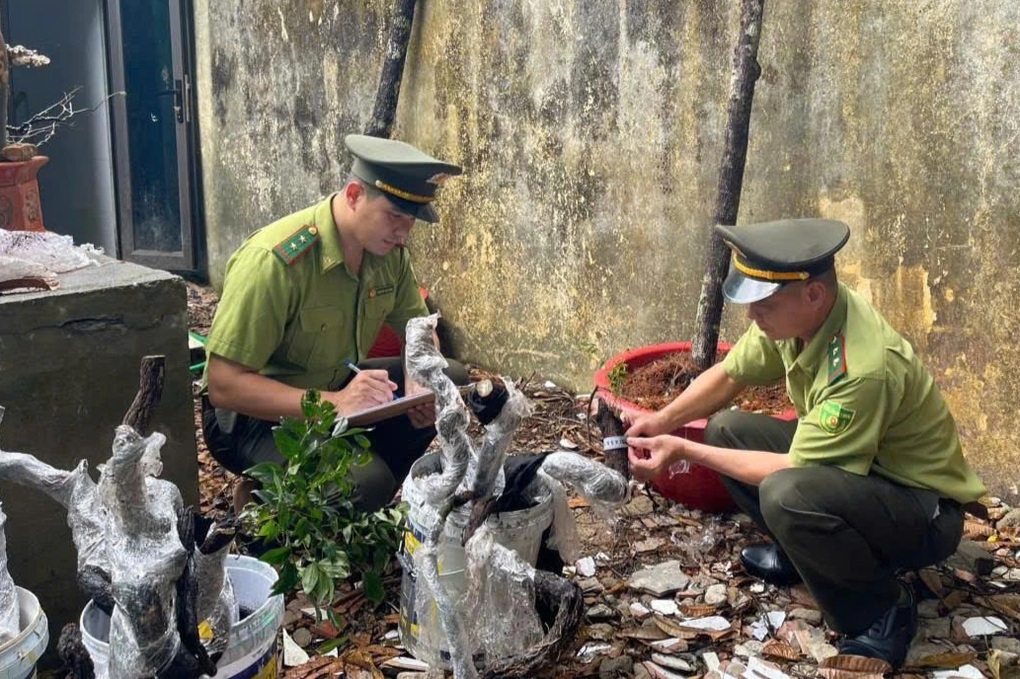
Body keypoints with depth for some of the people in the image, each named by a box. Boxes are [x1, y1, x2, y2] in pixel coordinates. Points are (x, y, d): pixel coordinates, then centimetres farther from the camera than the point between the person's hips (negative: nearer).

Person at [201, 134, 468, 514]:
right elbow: (223, 386, -28)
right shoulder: (274, 261, -28)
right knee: (366, 484, -31)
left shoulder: (389, 250, -6)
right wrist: (333, 404, -39)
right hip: (255, 415, -7)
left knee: (451, 380, -8)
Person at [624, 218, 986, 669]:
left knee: (786, 493, -35)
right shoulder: (794, 313, -12)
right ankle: (802, 553, 17)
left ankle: (883, 614, -10)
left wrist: (684, 452, -24)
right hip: (855, 468, 8)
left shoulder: (862, 368, -35)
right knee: (725, 429, -1)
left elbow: (792, 471, -28)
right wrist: (663, 421, -10)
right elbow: (727, 376, 4)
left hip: (925, 509, -8)